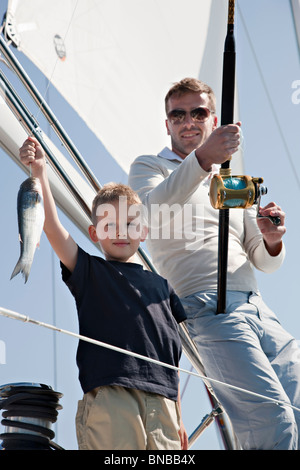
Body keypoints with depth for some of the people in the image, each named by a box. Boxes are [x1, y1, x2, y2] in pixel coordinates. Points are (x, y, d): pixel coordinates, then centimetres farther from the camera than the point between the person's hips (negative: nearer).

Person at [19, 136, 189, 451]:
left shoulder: (161, 285, 22)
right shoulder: (90, 272, 13)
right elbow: (52, 226, -2)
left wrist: (178, 419, 19)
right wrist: (39, 172, -12)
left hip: (161, 400, 4)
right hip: (108, 398, -4)